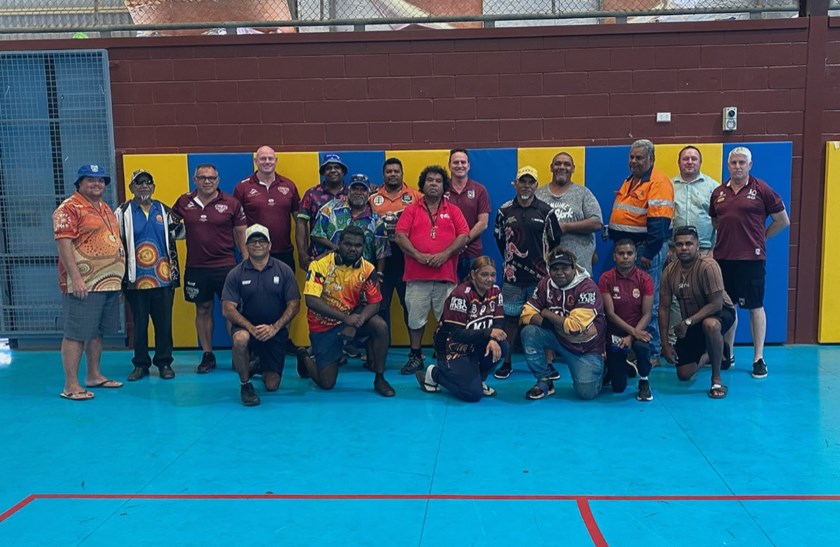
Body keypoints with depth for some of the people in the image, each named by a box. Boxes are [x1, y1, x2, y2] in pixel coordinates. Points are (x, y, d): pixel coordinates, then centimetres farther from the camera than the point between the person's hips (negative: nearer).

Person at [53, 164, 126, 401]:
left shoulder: (105, 208, 18)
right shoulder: (69, 208, -9)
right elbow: (63, 244, -16)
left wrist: (117, 277, 22)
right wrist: (75, 278, -23)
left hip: (109, 282, 9)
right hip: (83, 284, -9)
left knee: (97, 331, 15)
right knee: (76, 334, -5)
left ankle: (94, 375, 26)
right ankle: (71, 385, -1)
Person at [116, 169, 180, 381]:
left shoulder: (164, 211, 11)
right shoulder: (123, 212, 3)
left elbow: (177, 233, 20)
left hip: (163, 278, 2)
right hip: (136, 280, -2)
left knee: (164, 322, 5)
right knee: (139, 323, 6)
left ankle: (164, 362, 17)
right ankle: (140, 364, 18)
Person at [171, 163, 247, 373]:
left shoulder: (231, 203, -2)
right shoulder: (184, 202, 5)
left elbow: (241, 236, 1)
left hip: (226, 267, -2)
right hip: (196, 268, 3)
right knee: (203, 310, 11)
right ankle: (207, 355, 21)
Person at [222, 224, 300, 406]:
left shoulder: (284, 270, -4)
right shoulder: (236, 274, -4)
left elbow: (294, 305, -6)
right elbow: (228, 309, -10)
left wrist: (274, 327, -19)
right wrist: (251, 328, -24)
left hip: (275, 331, 1)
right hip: (247, 327, -1)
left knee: (272, 386, -1)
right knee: (240, 338, -39)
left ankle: (262, 366, 38)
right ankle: (245, 384, -12)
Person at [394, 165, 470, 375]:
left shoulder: (453, 210, 11)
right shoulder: (411, 210, 9)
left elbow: (464, 236, 1)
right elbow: (399, 236, -1)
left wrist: (445, 254, -13)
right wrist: (418, 255, -14)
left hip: (446, 275, 0)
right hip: (417, 275, 0)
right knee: (415, 318, 5)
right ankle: (415, 357, 17)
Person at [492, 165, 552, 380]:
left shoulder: (545, 210, 1)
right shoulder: (505, 210, 3)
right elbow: (499, 238, 13)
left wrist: (546, 263, 6)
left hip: (539, 275, 0)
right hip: (513, 275, 1)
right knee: (511, 319, 6)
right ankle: (506, 363, 14)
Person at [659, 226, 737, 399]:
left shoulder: (708, 266, -27)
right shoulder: (670, 271, -12)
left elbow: (716, 304, -28)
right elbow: (664, 308, -6)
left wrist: (687, 322, -30)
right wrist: (665, 344, -8)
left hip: (719, 313, -5)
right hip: (691, 323, 5)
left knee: (710, 325, -43)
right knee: (683, 375, 4)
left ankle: (717, 380, -24)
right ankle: (712, 352, 36)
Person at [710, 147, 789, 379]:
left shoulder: (761, 189, -3)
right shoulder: (718, 192, 9)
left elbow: (783, 221, 3)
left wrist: (760, 237, 4)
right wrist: (728, 237, 10)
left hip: (751, 258, -4)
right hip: (723, 257, 4)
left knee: (755, 306, 1)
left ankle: (759, 358, 8)